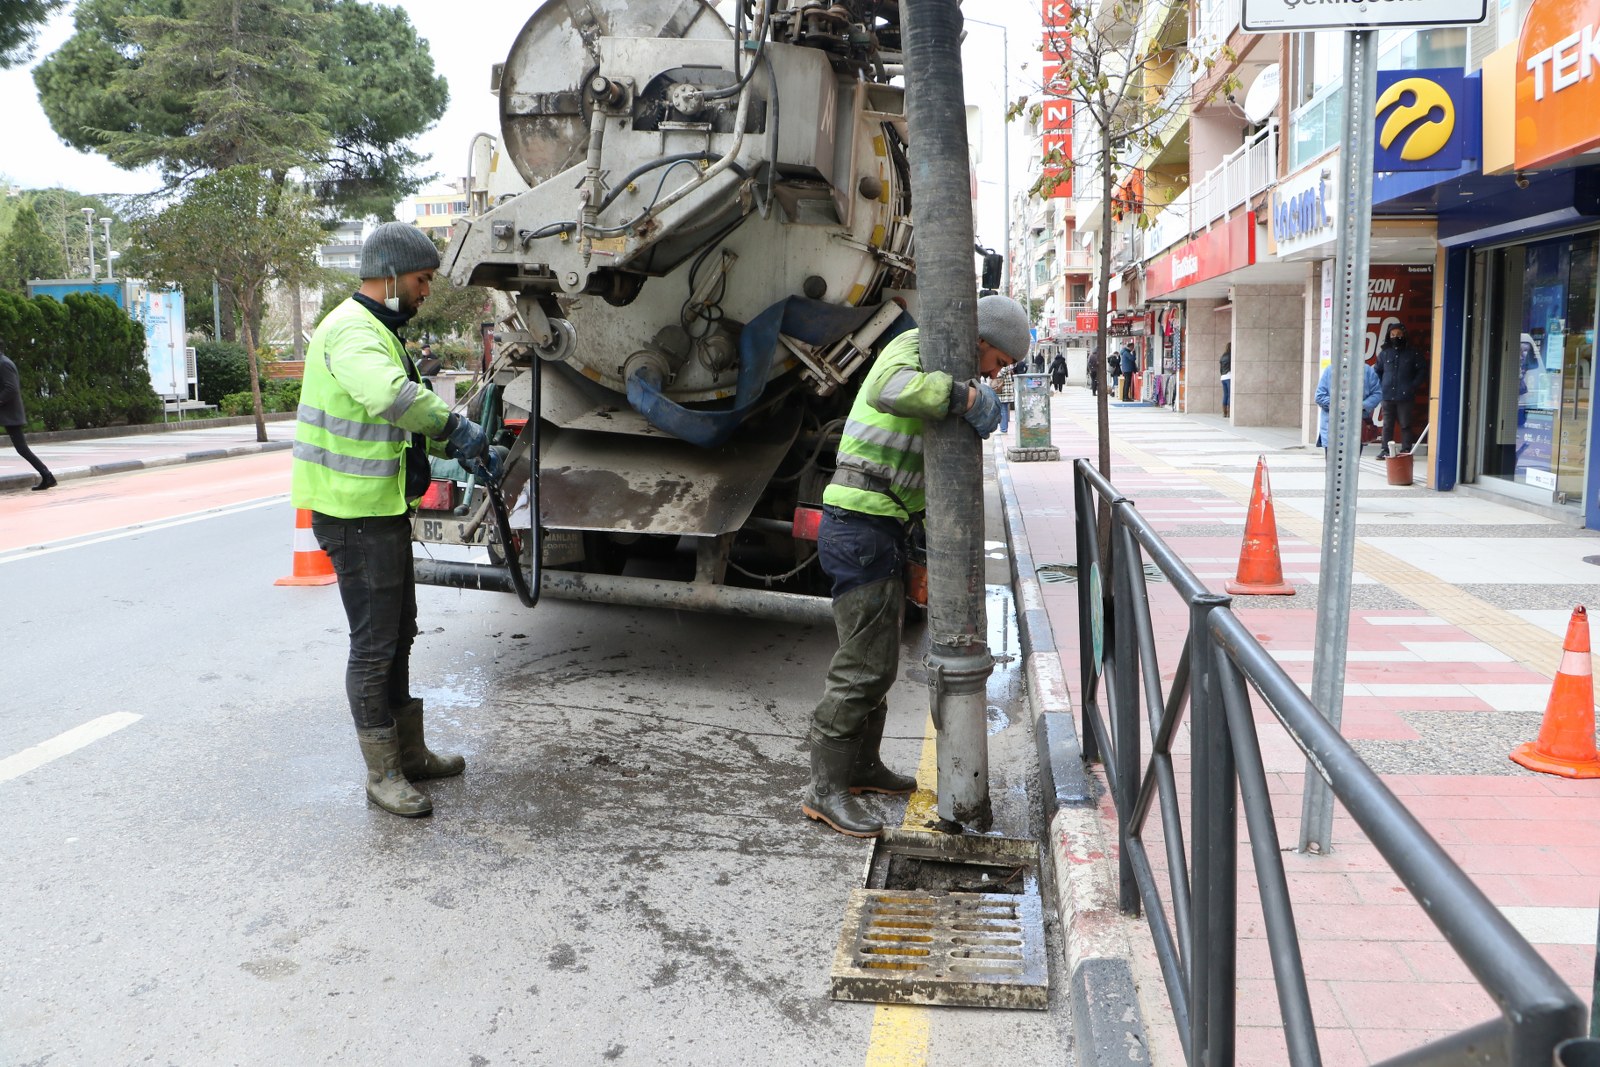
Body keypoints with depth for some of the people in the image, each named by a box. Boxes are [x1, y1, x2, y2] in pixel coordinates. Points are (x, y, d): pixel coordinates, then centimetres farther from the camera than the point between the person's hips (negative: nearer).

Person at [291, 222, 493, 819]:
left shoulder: (378, 331, 17)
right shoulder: (351, 332, -18)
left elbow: (401, 411, 24)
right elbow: (388, 395, -39)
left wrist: (454, 446, 10)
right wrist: (453, 424, -27)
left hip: (383, 509, 11)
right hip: (355, 515, -11)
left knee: (398, 632, 18)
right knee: (374, 643, -3)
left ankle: (409, 753, 31)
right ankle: (382, 775, 8)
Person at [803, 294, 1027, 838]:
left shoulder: (936, 369, 21)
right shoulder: (914, 348, -10)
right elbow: (891, 391, -36)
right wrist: (967, 396, -32)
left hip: (879, 528, 11)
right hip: (862, 524, -11)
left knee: (876, 656, 19)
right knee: (867, 664, -9)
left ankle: (861, 765, 33)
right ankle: (825, 789, -2)